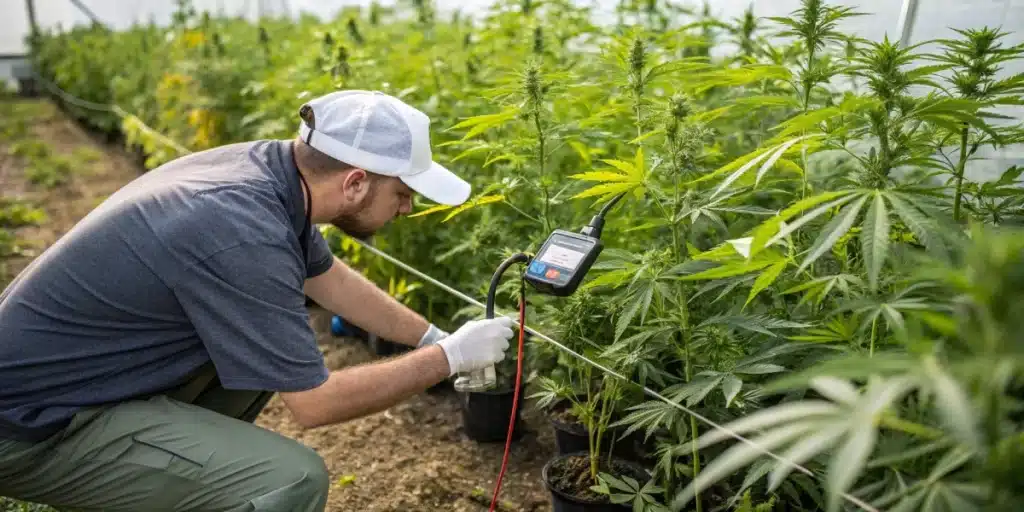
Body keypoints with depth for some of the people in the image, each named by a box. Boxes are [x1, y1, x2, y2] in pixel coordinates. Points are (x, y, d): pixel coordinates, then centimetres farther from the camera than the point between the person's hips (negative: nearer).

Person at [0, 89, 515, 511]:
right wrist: (450, 357, -11)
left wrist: (435, 338, 13)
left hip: (69, 364, 9)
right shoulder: (244, 234, -30)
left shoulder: (267, 166, -5)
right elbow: (315, 401, -21)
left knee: (275, 336, 16)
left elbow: (328, 278, 12)